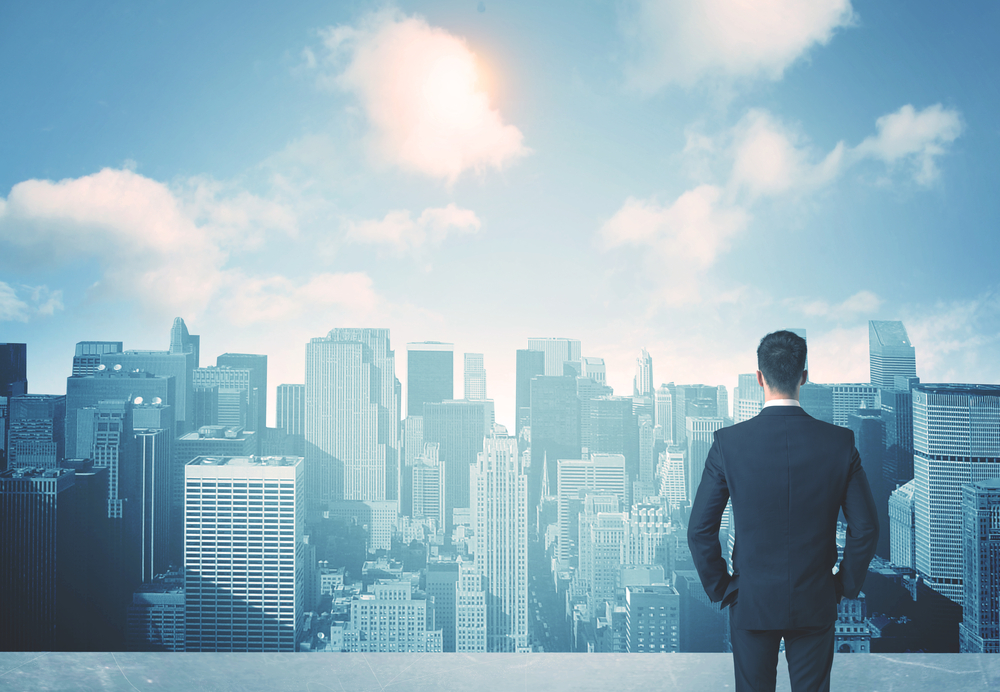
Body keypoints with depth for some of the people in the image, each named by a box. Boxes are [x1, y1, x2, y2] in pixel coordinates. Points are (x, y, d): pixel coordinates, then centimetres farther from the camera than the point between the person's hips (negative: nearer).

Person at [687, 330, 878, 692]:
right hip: (815, 605, 1)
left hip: (751, 603, -1)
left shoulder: (729, 442, -12)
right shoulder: (839, 442, -9)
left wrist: (719, 587, 3)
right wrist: (846, 585, 8)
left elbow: (700, 530, -10)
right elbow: (865, 527, -5)